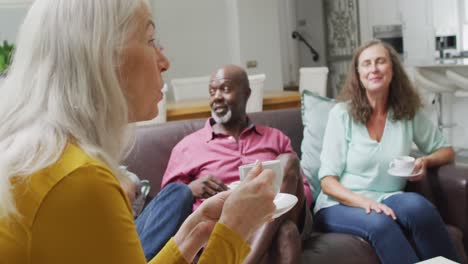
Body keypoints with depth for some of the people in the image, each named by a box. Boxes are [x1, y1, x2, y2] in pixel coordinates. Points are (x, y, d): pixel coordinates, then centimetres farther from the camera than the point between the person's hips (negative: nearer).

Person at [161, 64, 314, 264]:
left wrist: (282, 192, -7)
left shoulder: (276, 138, 23)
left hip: (278, 220, 4)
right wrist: (191, 189, -10)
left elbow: (305, 189, 17)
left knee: (288, 161, -28)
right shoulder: (188, 146, 16)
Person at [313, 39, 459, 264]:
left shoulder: (409, 113, 6)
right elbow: (327, 180, -5)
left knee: (418, 206, -32)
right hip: (341, 205, -2)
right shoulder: (342, 114, -3)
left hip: (386, 201, 3)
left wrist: (426, 161, -5)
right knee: (379, 222, -36)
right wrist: (364, 202, -23)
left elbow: (445, 150, 20)